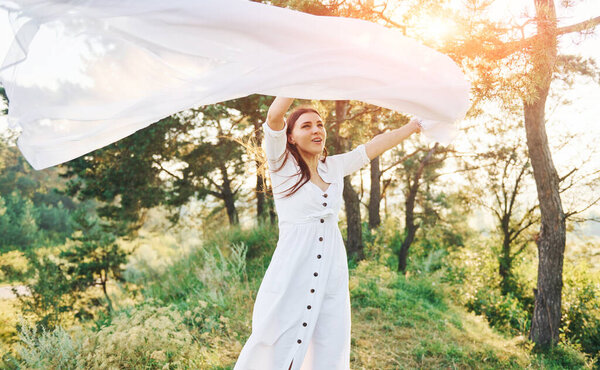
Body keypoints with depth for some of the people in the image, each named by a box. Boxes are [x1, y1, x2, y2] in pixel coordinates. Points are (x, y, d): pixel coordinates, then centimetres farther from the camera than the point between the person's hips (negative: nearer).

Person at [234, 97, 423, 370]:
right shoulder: (282, 165, -1)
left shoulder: (334, 167, 13)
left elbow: (376, 145, 21)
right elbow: (274, 117, -15)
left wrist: (417, 124, 27)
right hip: (292, 272, -5)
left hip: (332, 273, 5)